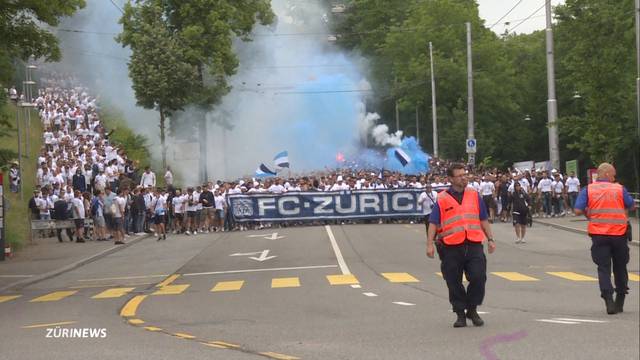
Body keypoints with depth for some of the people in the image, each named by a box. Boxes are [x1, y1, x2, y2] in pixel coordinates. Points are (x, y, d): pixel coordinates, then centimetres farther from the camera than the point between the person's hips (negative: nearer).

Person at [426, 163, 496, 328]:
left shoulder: (474, 195, 12)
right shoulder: (442, 199, 4)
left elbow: (483, 220, 17)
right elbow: (433, 223, 4)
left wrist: (490, 239, 13)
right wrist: (430, 244, -3)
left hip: (474, 245, 1)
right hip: (451, 248, -1)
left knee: (478, 278, -7)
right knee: (454, 283, 2)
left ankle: (472, 310, 13)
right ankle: (460, 313, 17)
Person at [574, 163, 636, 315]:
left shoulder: (588, 190, 0)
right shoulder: (620, 189, 1)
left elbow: (578, 210, -7)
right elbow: (632, 206, 9)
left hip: (598, 235, 0)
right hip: (619, 233, 0)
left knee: (603, 268, 1)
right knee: (620, 267, 15)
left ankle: (609, 301, -14)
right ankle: (620, 301, 24)